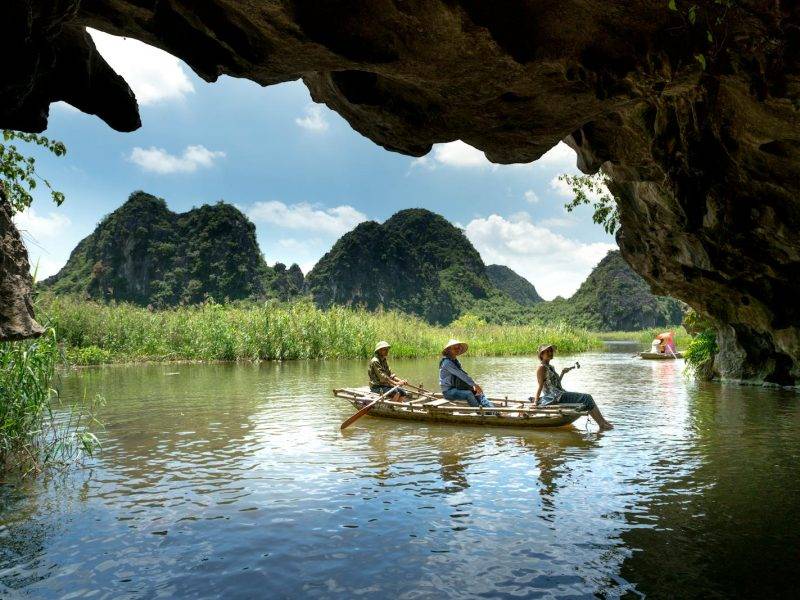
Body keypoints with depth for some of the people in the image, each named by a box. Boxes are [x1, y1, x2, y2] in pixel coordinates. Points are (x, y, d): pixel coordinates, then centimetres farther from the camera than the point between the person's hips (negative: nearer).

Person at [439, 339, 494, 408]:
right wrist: (474, 384, -23)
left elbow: (464, 375, 11)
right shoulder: (447, 362, -16)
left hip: (456, 388, 9)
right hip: (448, 391, -8)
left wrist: (474, 386, -4)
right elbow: (460, 374, -22)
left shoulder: (455, 361, 14)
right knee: (468, 394, -29)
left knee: (478, 393, -8)